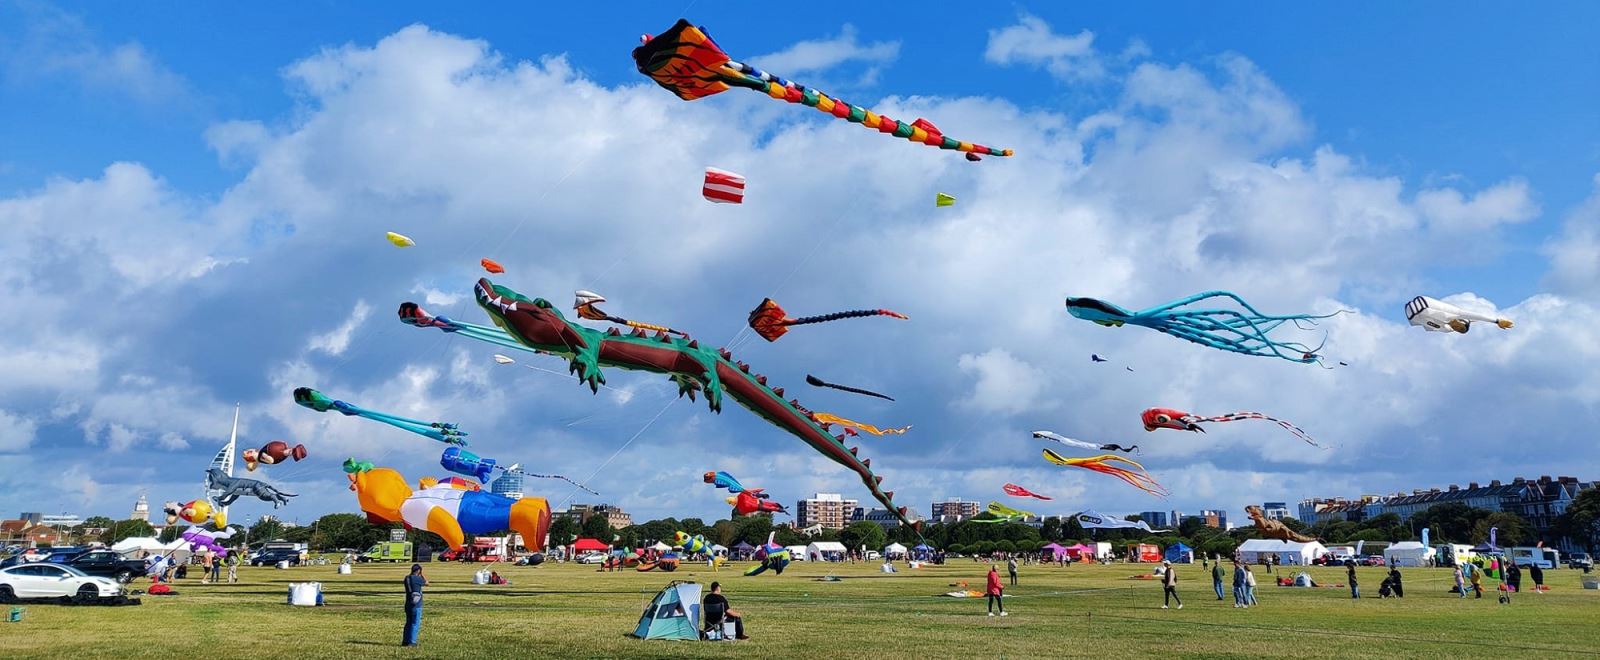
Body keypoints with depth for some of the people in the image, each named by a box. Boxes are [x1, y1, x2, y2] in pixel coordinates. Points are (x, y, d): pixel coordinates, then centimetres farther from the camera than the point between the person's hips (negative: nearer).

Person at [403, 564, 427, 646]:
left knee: (409, 623, 16)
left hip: (408, 605, 8)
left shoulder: (407, 578, 7)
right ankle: (411, 642, -1)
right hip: (416, 605, -7)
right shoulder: (417, 578, -16)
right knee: (415, 624, -1)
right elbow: (427, 583, -1)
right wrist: (421, 575, 2)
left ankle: (405, 641, 19)